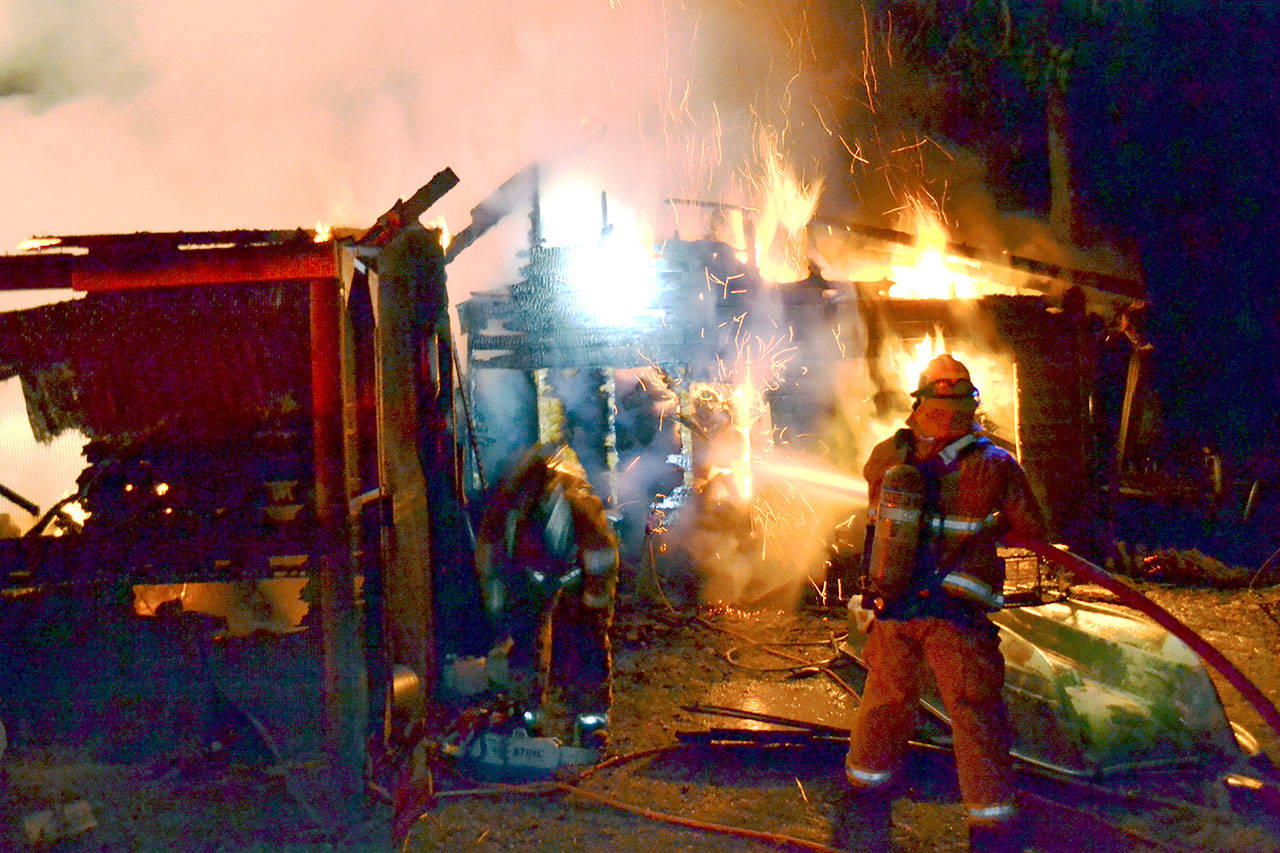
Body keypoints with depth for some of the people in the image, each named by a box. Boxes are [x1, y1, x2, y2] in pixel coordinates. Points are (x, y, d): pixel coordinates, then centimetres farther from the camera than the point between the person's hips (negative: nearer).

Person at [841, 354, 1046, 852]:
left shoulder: (886, 457, -3)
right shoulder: (996, 466, -11)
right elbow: (1033, 528, 0)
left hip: (892, 607, 4)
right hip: (955, 616, -4)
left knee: (886, 698, 21)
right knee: (975, 715, 6)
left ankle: (867, 784, 38)